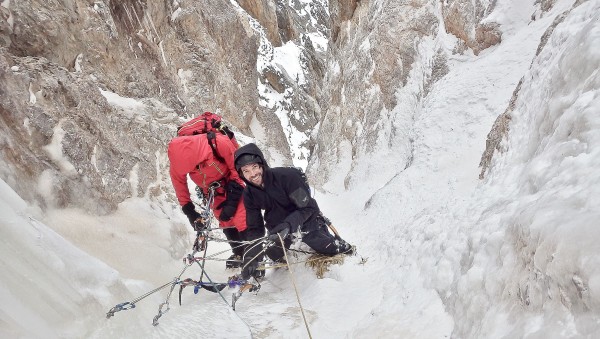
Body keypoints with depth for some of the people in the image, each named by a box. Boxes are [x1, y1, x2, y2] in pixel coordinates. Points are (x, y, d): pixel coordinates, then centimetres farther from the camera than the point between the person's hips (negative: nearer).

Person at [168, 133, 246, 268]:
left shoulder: (220, 143, -36)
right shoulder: (177, 161, -24)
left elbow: (238, 168, -22)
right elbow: (180, 188, -6)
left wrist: (232, 202, -22)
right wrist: (190, 213, -7)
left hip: (231, 183, -3)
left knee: (242, 220, -17)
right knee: (226, 222, 1)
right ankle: (238, 254, 22)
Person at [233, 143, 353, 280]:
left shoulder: (286, 176, -32)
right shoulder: (249, 194, -16)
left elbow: (307, 207, -29)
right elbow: (254, 228, -12)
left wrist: (289, 225, -46)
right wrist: (251, 257, -25)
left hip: (307, 221, -4)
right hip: (278, 226, 4)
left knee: (329, 248, -1)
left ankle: (345, 249, 35)